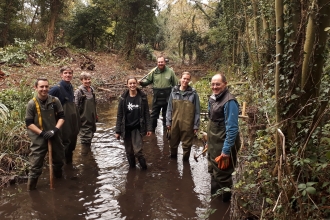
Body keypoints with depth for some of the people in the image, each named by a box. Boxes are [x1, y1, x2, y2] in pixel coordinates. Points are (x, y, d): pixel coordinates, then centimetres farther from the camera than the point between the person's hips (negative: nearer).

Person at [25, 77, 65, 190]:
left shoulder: (55, 101, -6)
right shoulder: (32, 103, -12)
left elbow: (61, 117, 0)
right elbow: (29, 123, -9)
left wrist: (55, 129, -15)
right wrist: (42, 133, -18)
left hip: (54, 136, 4)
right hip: (39, 138, -3)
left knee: (59, 159, 23)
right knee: (35, 164, -1)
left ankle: (59, 178, 49)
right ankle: (31, 188, 14)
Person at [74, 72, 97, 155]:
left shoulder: (92, 90, 7)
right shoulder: (79, 91, -14)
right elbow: (76, 105, -16)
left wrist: (95, 115, 21)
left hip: (92, 118, 7)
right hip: (84, 119, -7)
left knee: (90, 136, 19)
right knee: (85, 137, -3)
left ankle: (88, 151, 35)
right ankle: (84, 155, 7)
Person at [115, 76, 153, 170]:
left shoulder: (142, 97, -3)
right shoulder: (123, 98, -2)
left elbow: (146, 113, -1)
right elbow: (119, 115, 0)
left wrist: (149, 128, -5)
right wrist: (118, 131, -2)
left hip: (137, 128, -2)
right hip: (126, 129, 2)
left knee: (137, 150, -10)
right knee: (129, 151, 8)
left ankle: (144, 168, 11)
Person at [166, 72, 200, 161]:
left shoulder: (193, 93, -6)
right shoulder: (174, 92, 1)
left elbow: (197, 111, -3)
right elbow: (169, 108, 6)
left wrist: (196, 125, -4)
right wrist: (168, 122, 3)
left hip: (187, 124, -2)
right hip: (175, 123, 3)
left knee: (187, 144, 9)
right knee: (173, 143, 17)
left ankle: (185, 160, 29)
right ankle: (173, 159, 40)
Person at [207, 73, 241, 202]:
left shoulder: (229, 102, -22)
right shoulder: (213, 99, 6)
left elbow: (232, 128, -24)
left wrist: (226, 149, -25)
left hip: (223, 145, -9)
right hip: (213, 144, 9)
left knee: (222, 175, 4)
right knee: (213, 172, 23)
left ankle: (225, 202, 24)